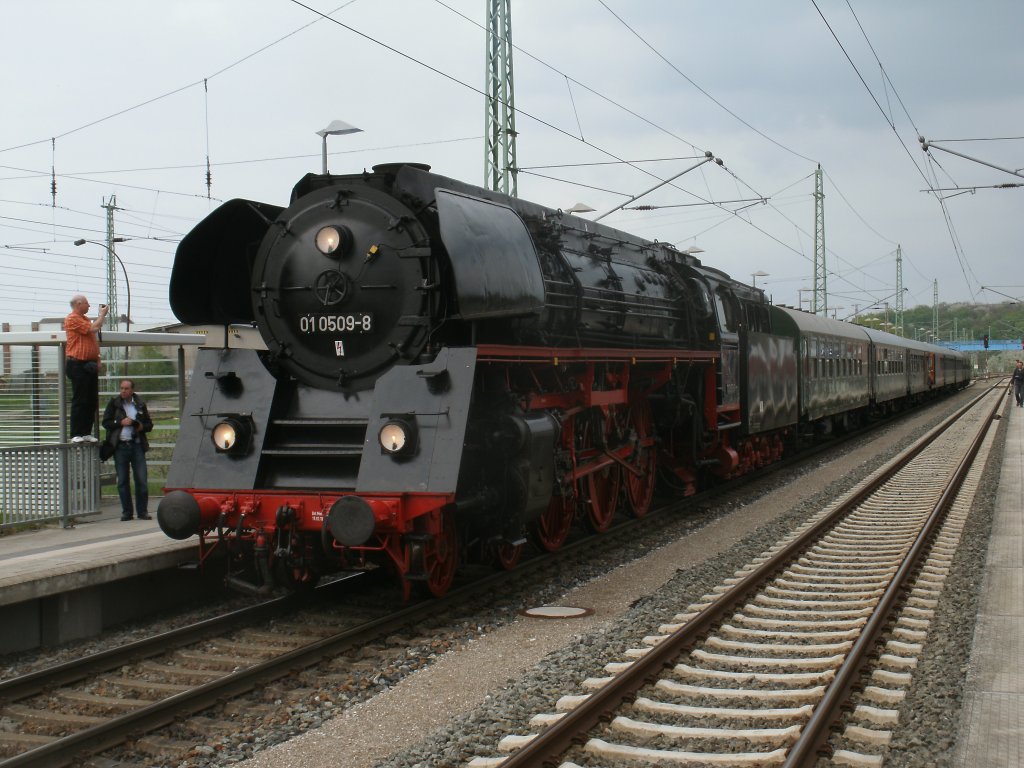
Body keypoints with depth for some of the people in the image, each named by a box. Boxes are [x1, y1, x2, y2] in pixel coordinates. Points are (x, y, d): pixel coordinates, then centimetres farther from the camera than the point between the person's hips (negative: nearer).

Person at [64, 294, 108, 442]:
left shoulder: (86, 319, 21)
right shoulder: (72, 319, -8)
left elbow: (95, 340, 26)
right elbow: (92, 329, -17)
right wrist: (102, 314, -2)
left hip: (90, 365, 9)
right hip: (78, 365, -9)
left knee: (92, 401, 7)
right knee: (79, 401, -6)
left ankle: (86, 432, 12)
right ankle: (76, 434, -2)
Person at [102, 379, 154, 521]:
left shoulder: (140, 404, 10)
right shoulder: (114, 402, 6)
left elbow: (149, 425, 16)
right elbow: (105, 422, 3)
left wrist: (142, 426, -5)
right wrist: (121, 422, -10)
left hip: (137, 445, 1)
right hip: (120, 446, -1)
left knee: (142, 479, -3)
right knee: (122, 481, 4)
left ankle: (142, 511, 6)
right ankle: (126, 512, 12)